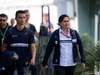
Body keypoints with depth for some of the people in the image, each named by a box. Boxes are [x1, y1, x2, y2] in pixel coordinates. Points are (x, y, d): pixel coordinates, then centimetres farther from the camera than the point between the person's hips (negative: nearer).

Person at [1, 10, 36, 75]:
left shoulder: (29, 33, 4)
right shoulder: (10, 32, 2)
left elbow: (33, 47, -4)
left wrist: (33, 58, -22)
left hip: (24, 62, 1)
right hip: (12, 62, 0)